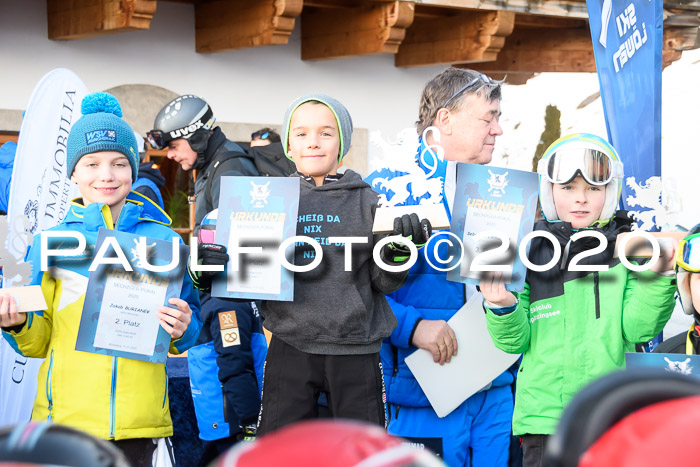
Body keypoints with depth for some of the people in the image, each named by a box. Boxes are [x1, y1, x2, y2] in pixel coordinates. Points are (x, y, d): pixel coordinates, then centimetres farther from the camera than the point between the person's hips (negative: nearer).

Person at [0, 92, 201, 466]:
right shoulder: (51, 239, 6)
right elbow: (38, 341, 9)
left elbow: (186, 337, 13)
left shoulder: (162, 238, 8)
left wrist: (183, 329, -9)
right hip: (64, 417, 0)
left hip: (142, 422, 0)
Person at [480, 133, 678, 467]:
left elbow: (637, 329, -2)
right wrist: (502, 309, -13)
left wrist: (655, 278, -15)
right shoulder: (530, 253, 7)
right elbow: (515, 341, 6)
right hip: (543, 416, 1)